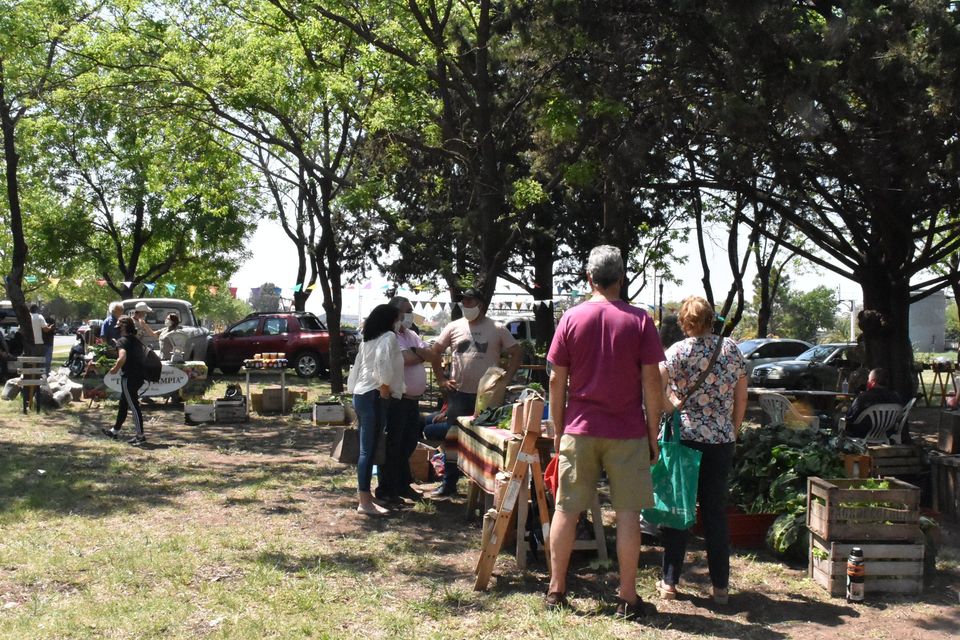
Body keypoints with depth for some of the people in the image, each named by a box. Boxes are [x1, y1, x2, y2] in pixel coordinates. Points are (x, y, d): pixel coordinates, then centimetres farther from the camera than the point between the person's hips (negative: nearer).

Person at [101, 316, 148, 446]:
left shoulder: (122, 341, -12)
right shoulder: (136, 341, 14)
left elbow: (122, 357, -28)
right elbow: (142, 357, 21)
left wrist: (115, 369, -11)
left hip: (129, 377, -9)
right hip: (138, 376, 9)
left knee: (134, 406, -5)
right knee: (123, 404, 22)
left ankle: (140, 436, -3)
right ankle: (115, 431, 35)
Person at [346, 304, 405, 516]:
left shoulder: (368, 340, 18)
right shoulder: (389, 337, -8)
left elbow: (357, 366, 19)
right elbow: (383, 362, -23)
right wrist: (385, 388, -14)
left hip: (361, 394, 9)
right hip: (374, 397, -9)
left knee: (367, 448, 15)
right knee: (369, 449, -9)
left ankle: (364, 491, 23)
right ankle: (365, 502, -8)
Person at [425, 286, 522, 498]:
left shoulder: (497, 329, 0)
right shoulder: (454, 327, 5)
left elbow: (516, 353, 4)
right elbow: (435, 352, 12)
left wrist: (506, 378, -5)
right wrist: (441, 379, 5)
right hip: (459, 393, 2)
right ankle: (448, 484, 16)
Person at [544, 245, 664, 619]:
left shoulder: (571, 319, 0)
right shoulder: (639, 321, -3)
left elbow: (557, 380, 1)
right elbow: (651, 382, -5)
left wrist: (558, 430, 10)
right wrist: (653, 434, 3)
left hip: (579, 430, 1)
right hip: (627, 433, -1)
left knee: (565, 509, 10)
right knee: (627, 513, 5)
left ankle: (556, 590, 17)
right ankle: (627, 598, 8)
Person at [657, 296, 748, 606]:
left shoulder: (678, 351, -6)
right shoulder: (732, 349, 5)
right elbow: (742, 399, 10)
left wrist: (673, 406, -2)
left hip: (684, 438, -3)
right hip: (721, 441, 3)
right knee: (716, 512, 9)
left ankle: (669, 582, 11)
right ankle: (720, 586, 12)